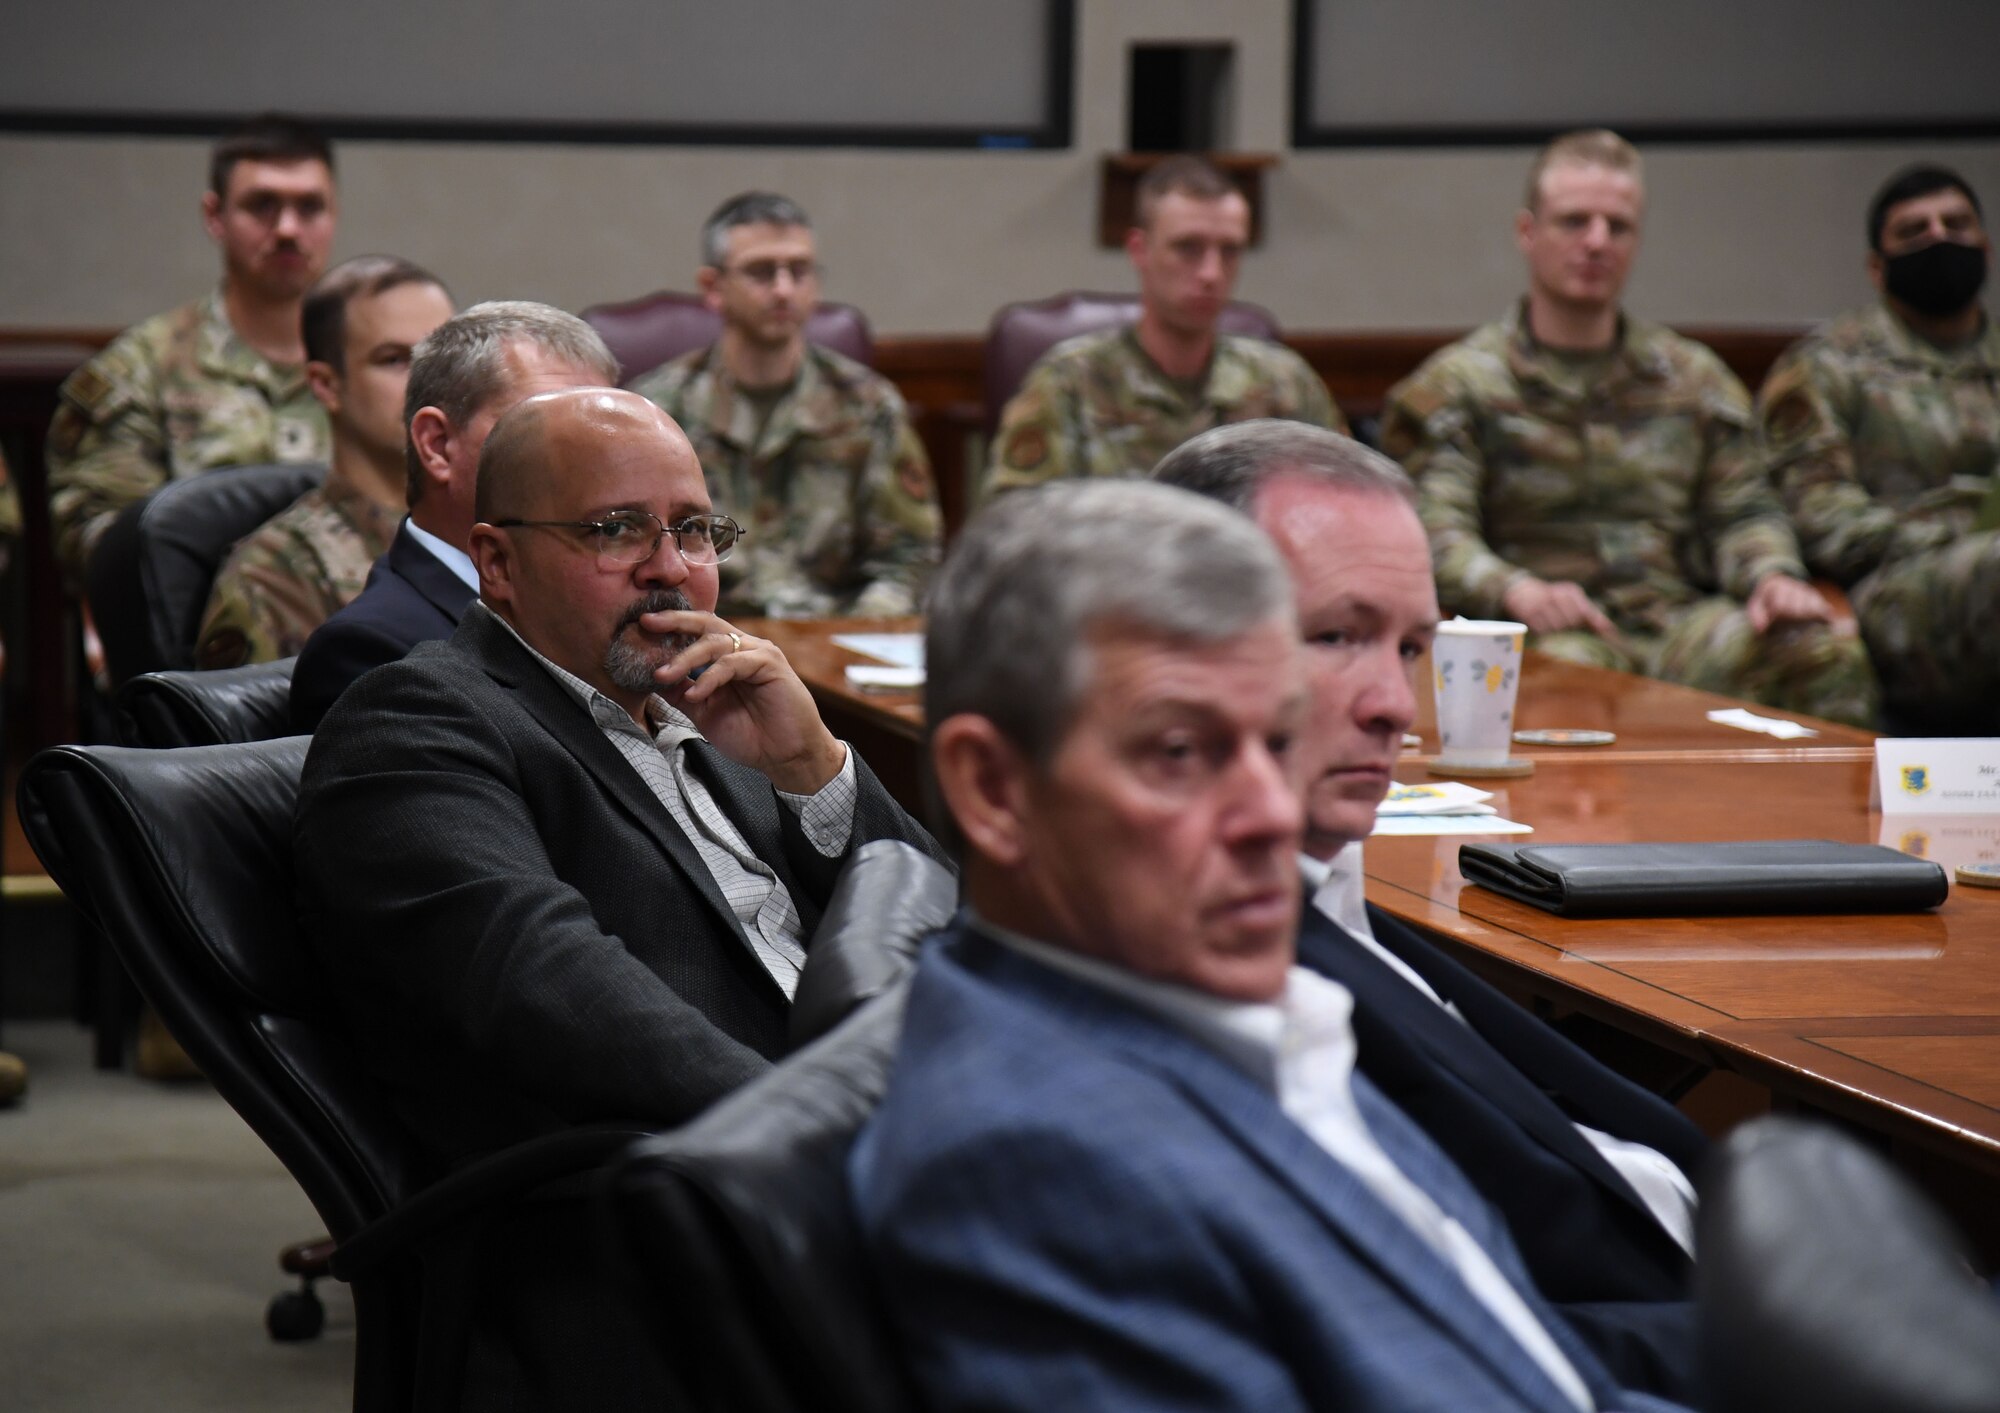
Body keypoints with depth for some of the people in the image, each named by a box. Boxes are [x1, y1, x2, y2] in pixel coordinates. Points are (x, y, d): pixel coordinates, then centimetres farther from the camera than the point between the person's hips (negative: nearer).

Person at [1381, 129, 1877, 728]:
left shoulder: (1693, 376, 23)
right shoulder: (1457, 383, 9)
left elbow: (1742, 509, 18)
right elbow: (1436, 531, -4)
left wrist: (1774, 575, -7)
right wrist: (1515, 591, -26)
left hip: (1681, 621, 4)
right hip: (1553, 632, -4)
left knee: (1830, 656, -28)